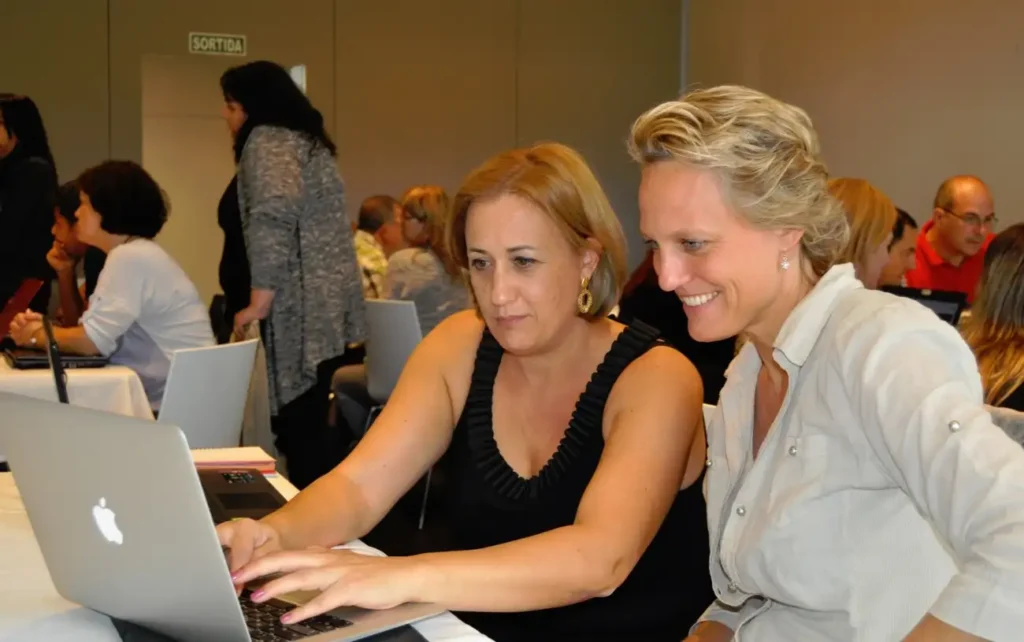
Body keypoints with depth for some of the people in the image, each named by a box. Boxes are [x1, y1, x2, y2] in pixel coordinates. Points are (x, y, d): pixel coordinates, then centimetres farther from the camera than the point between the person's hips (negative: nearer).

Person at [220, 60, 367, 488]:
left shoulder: (267, 140, -7)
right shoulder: (305, 138, 22)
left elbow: (274, 217, -23)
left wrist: (260, 300, -21)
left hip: (303, 311, -10)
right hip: (326, 308, 10)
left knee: (298, 429, -7)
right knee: (308, 425, 13)